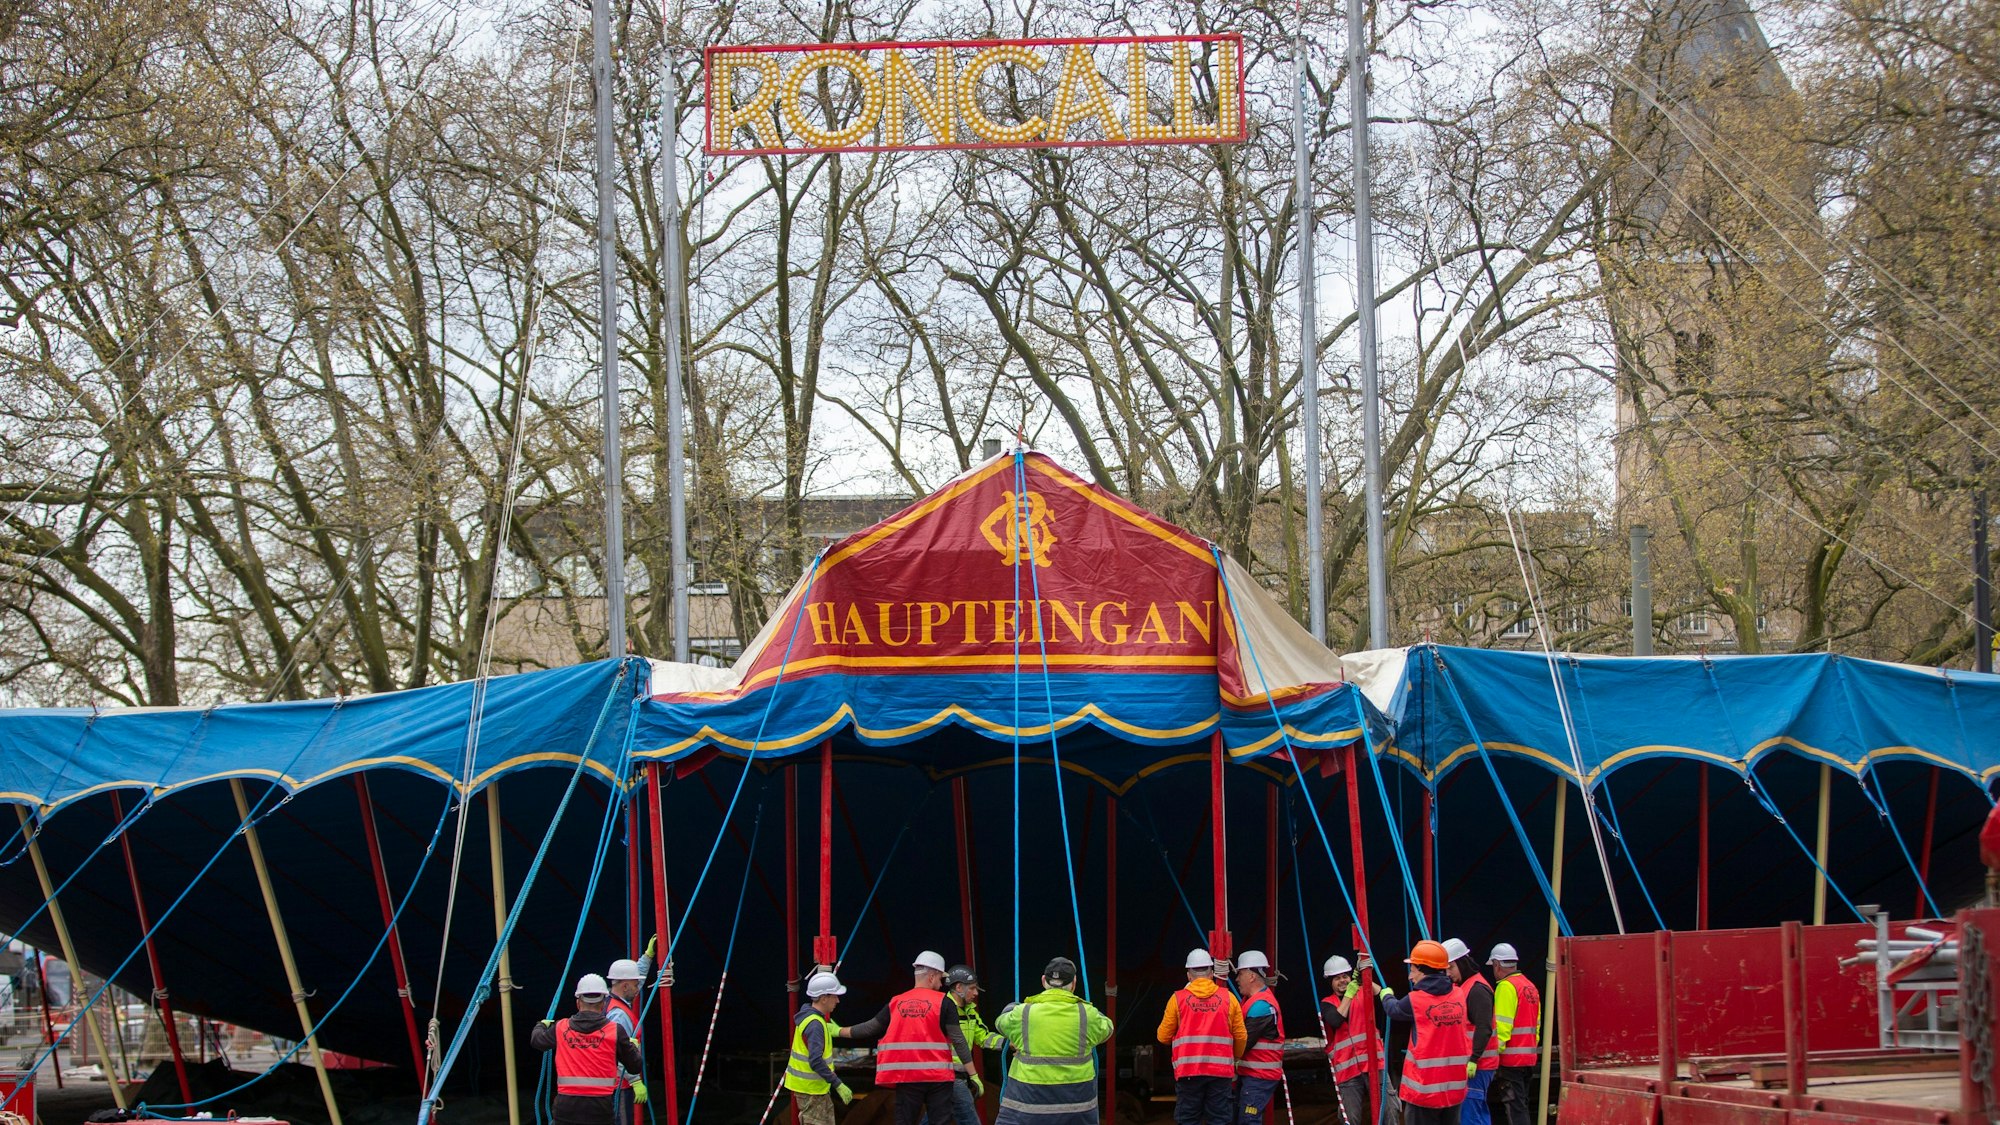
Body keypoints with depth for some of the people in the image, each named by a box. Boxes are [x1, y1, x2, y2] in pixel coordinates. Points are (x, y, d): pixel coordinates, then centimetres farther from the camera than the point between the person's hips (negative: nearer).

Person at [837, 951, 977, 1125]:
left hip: (906, 1078, 2)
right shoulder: (943, 1003, -2)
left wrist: (839, 1031, 28)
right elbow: (958, 1040, -6)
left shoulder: (895, 1003, 6)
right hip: (938, 1078, -2)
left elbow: (870, 1029, 12)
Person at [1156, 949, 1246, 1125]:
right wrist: (1236, 1058, 26)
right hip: (1221, 1070, 1)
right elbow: (1241, 1036, 6)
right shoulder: (1228, 997, 4)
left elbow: (1163, 1036, 6)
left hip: (1188, 1071, -1)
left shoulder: (1178, 998, 1)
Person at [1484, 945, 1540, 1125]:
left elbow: (1502, 1026, -19)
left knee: (1514, 1107, -8)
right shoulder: (1531, 987, 14)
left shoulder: (1506, 987, -12)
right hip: (1529, 1058, 9)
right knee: (1522, 1106, 14)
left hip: (1510, 1060, -9)